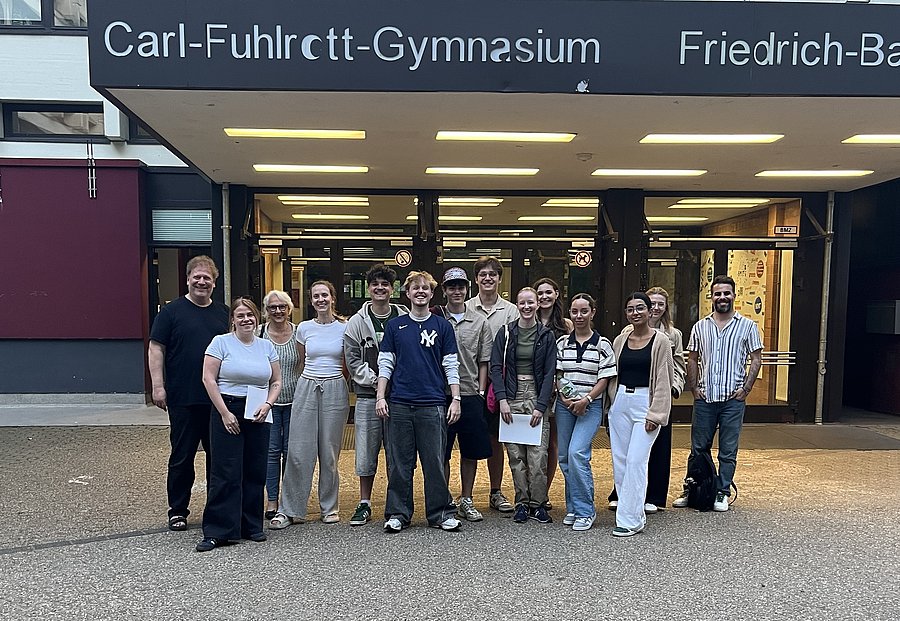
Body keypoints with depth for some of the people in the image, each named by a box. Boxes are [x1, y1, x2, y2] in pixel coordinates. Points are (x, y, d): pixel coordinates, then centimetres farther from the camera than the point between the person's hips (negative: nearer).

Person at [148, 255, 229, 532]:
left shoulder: (224, 312, 11)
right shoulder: (172, 311, 0)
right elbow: (156, 349, -2)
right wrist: (158, 386, -10)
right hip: (183, 398, -3)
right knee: (182, 456, 5)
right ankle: (177, 510, 20)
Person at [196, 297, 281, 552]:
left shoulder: (266, 346, 11)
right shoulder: (221, 342, -2)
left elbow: (276, 382, 14)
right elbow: (209, 379, -7)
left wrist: (267, 404, -5)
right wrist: (225, 413, -12)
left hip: (258, 415, 4)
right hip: (227, 411, -4)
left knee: (255, 472, 7)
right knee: (225, 473, -5)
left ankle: (252, 526, 20)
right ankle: (216, 532, 4)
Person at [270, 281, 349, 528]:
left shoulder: (345, 327, 0)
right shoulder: (304, 328, 5)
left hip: (335, 390, -1)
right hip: (306, 389, 1)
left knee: (329, 452, 5)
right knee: (298, 451, -1)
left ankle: (330, 507, 19)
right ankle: (289, 510, 9)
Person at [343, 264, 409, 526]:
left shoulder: (404, 319, 3)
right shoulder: (357, 322, 4)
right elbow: (353, 360, 0)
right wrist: (375, 380, -10)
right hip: (368, 396, 0)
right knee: (366, 451, 6)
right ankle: (365, 503, 20)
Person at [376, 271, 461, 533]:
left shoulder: (442, 326, 7)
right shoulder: (395, 325, 9)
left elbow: (451, 366, 6)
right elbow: (385, 364, 8)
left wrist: (456, 399, -1)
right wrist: (380, 397, -1)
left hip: (432, 405, -1)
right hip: (399, 404, 1)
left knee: (435, 461, 3)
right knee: (399, 462, 7)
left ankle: (440, 513, 15)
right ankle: (398, 514, 18)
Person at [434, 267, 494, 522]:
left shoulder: (479, 322, 8)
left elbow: (483, 361, 11)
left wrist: (481, 391, 3)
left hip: (471, 395, 2)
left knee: (471, 452, 10)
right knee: (441, 452, 5)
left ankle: (466, 501, 25)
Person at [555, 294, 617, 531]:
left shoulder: (602, 344, -1)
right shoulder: (562, 342, 8)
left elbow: (604, 379, -3)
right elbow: (557, 374, 8)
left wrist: (586, 399, -14)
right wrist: (563, 397, -7)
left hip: (591, 406, -4)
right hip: (564, 405, 4)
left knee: (577, 453, -18)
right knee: (564, 457, 7)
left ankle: (585, 511, -4)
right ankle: (572, 508, 23)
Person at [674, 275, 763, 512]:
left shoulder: (747, 326, 3)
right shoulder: (700, 326, 9)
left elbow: (756, 359, 2)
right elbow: (693, 360, 12)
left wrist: (746, 388, -6)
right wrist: (694, 388, 3)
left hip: (733, 398, -2)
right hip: (704, 398, 2)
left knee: (728, 451, 6)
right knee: (698, 448, 9)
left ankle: (722, 494, 16)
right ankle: (690, 491, 18)